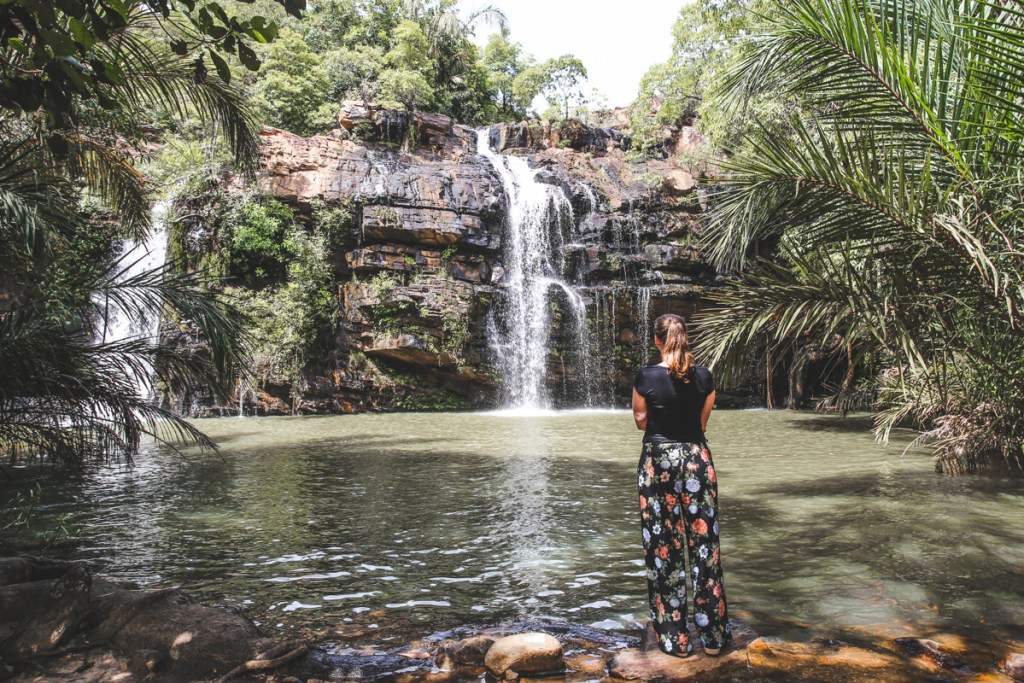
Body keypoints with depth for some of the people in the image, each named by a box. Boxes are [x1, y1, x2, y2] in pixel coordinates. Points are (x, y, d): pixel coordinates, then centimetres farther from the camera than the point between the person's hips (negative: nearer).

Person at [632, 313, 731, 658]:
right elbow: (702, 422, 5)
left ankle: (673, 636, 16)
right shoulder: (704, 377, -3)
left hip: (657, 461, -2)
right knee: (704, 544, 11)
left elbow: (641, 421, 1)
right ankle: (713, 634, 20)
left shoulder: (645, 377, -10)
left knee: (663, 548, 7)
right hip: (696, 458, 2)